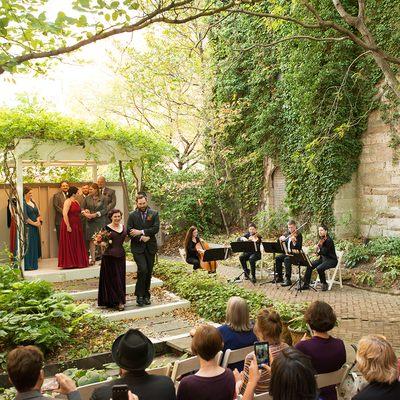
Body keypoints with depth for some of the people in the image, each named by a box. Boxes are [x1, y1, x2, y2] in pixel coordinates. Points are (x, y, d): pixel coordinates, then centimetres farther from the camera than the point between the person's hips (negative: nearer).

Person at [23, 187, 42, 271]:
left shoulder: (33, 202, 14)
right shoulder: (23, 203, -9)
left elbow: (38, 213, 14)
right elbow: (25, 217, -15)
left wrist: (38, 220, -5)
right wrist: (34, 223, -10)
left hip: (35, 227, 7)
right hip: (28, 227, -7)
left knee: (35, 245, 9)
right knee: (28, 245, -4)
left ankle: (33, 264, 16)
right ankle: (28, 265, 2)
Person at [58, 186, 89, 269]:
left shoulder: (76, 202, 13)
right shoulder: (68, 201, -12)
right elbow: (64, 214, -20)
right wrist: (68, 226, -23)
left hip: (77, 226, 8)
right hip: (70, 226, -8)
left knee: (77, 245, 10)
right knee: (69, 244, -1)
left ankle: (77, 262, 17)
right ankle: (69, 263, 5)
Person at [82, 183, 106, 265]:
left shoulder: (102, 198, 0)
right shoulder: (87, 198, 8)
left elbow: (104, 210, -3)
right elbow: (83, 208, 13)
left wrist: (95, 214, -13)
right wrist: (85, 213, -7)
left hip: (100, 221, -2)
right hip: (90, 221, 2)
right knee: (91, 240, 1)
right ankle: (93, 259, 5)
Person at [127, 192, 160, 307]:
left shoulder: (154, 214, 5)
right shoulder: (132, 215, 3)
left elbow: (156, 228, -8)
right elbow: (129, 231, -3)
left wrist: (141, 232, -15)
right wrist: (141, 238, -13)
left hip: (150, 247, 2)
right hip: (138, 248, -2)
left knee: (149, 272, 7)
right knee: (143, 269, -17)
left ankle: (146, 295, 20)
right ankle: (139, 295, -4)